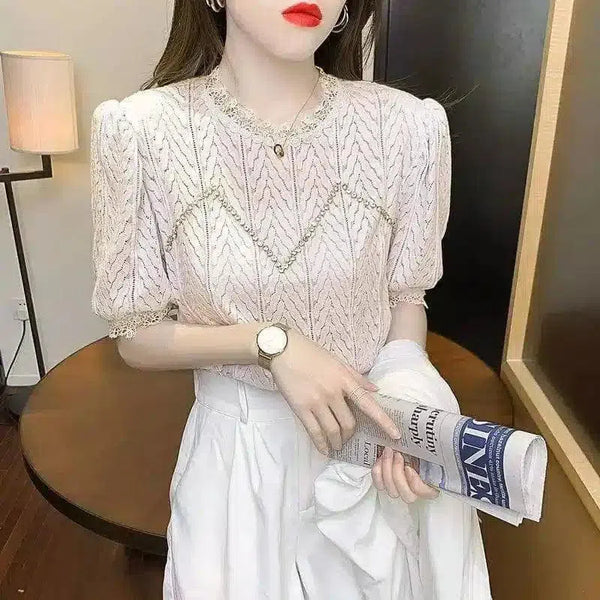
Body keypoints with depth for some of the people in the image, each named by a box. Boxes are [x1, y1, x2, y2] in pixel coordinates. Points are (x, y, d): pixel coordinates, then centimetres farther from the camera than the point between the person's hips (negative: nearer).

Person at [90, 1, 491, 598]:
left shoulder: (410, 124, -14)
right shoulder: (138, 129, -16)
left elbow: (406, 296, 0)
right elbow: (136, 335, -8)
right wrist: (271, 343, -23)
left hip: (366, 449, 1)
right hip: (234, 453, 0)